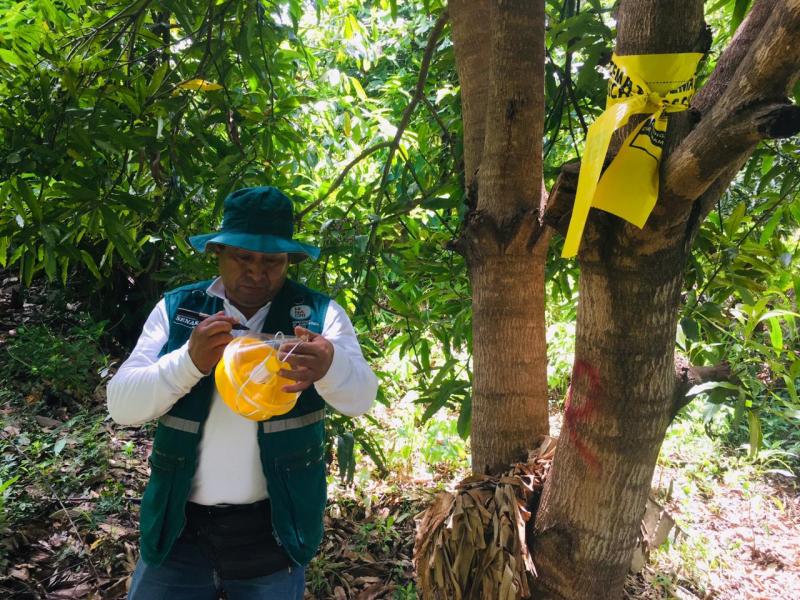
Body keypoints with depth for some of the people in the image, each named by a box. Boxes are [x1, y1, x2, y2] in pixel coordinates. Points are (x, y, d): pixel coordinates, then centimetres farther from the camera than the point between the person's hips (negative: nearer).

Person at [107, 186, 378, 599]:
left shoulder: (319, 314, -4)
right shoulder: (175, 309, -1)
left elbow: (361, 397, -15)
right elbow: (121, 405, -7)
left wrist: (328, 365, -37)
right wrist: (191, 360, -25)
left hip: (275, 529, 0)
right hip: (180, 525, 1)